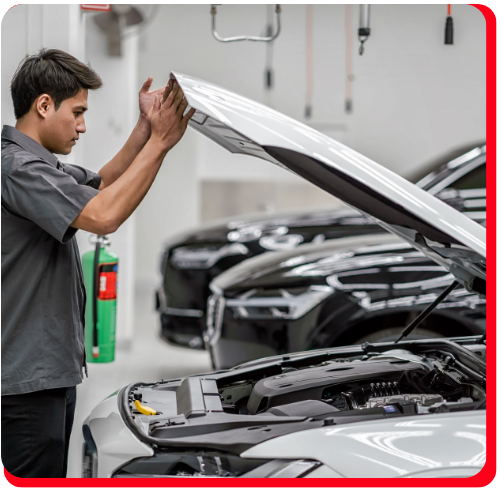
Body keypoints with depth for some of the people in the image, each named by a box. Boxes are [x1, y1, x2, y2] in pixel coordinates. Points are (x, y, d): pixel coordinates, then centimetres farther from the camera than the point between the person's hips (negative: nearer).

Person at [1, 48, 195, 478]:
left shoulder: (38, 164, 15)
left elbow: (103, 183, 23)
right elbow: (103, 215, -29)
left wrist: (146, 127, 8)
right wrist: (159, 141, -21)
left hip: (52, 368, 11)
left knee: (51, 478, 16)